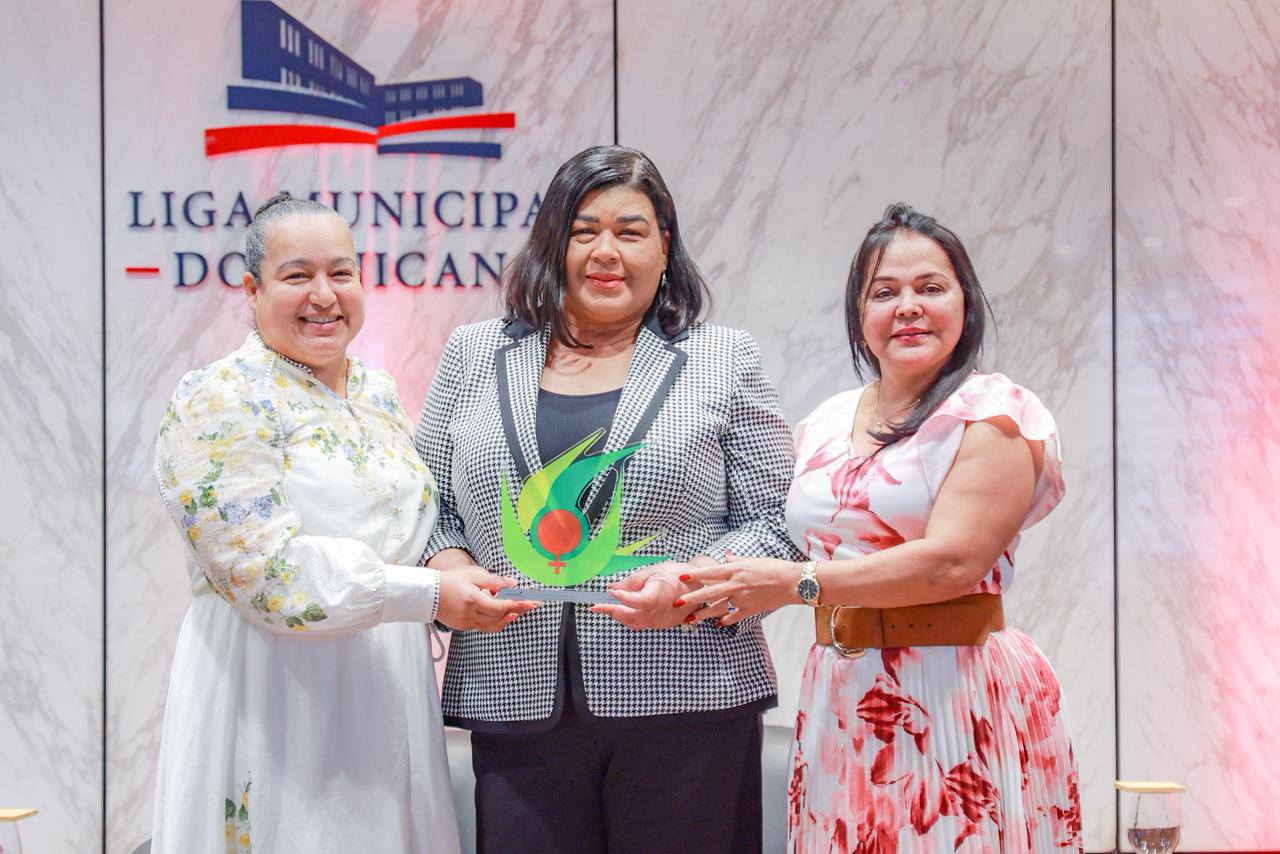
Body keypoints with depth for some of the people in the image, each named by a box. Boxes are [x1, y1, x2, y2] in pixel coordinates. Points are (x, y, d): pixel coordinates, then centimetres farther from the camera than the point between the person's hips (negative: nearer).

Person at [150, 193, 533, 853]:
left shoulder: (378, 395, 12)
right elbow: (268, 570, -21)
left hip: (387, 694, 7)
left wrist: (468, 591, 3)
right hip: (278, 701, -7)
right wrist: (429, 595, -21)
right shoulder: (220, 402, -11)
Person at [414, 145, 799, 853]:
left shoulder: (722, 359, 8)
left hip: (685, 706, -1)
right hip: (517, 705, 2)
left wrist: (691, 582, -12)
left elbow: (776, 523, 5)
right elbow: (429, 507, 18)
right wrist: (448, 566, -3)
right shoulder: (473, 356, 14)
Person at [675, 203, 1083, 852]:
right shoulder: (825, 426, 13)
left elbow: (952, 560, -18)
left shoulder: (992, 415, -6)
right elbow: (802, 548, 21)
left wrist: (796, 583, -18)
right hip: (840, 695, 5)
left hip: (954, 694, -5)